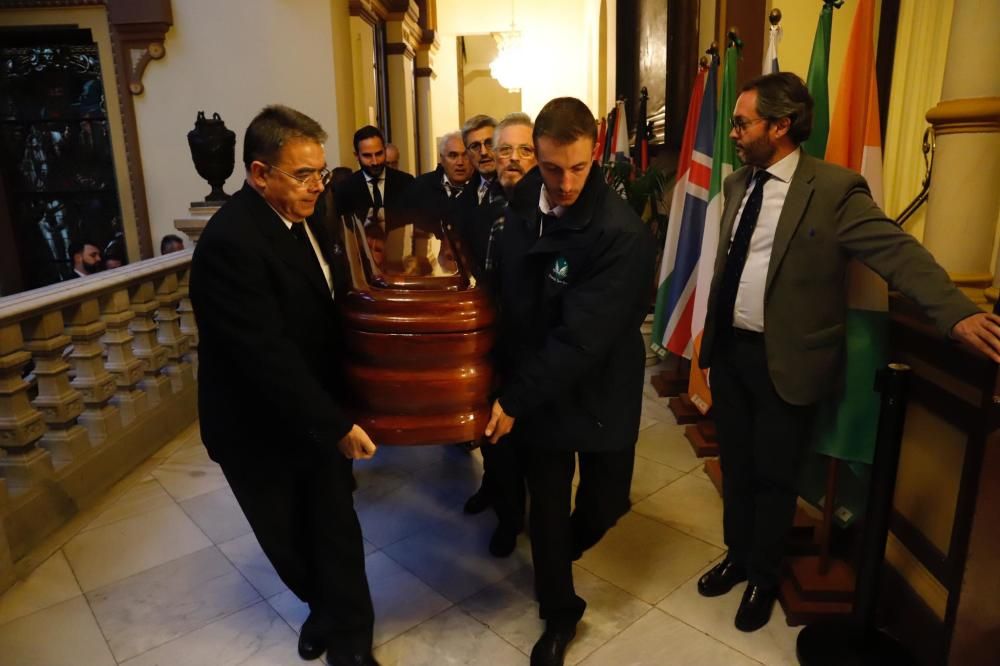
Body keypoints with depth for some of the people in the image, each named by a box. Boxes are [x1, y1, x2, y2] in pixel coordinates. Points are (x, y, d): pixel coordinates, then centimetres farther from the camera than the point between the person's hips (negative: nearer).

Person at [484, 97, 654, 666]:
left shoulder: (623, 234, -25)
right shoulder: (523, 201, -5)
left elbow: (582, 337, -27)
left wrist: (516, 399, -22)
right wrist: (510, 382, 5)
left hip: (599, 393, -3)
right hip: (535, 388, 4)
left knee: (606, 500, 17)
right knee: (547, 506, 13)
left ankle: (566, 546, 53)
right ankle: (560, 613, 36)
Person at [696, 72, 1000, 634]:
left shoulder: (835, 189, -13)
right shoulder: (738, 184, 6)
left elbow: (898, 252, -20)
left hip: (783, 360, -5)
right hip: (728, 350, 6)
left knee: (773, 476, 11)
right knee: (736, 466, 19)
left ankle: (764, 578, 34)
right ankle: (737, 556, 42)